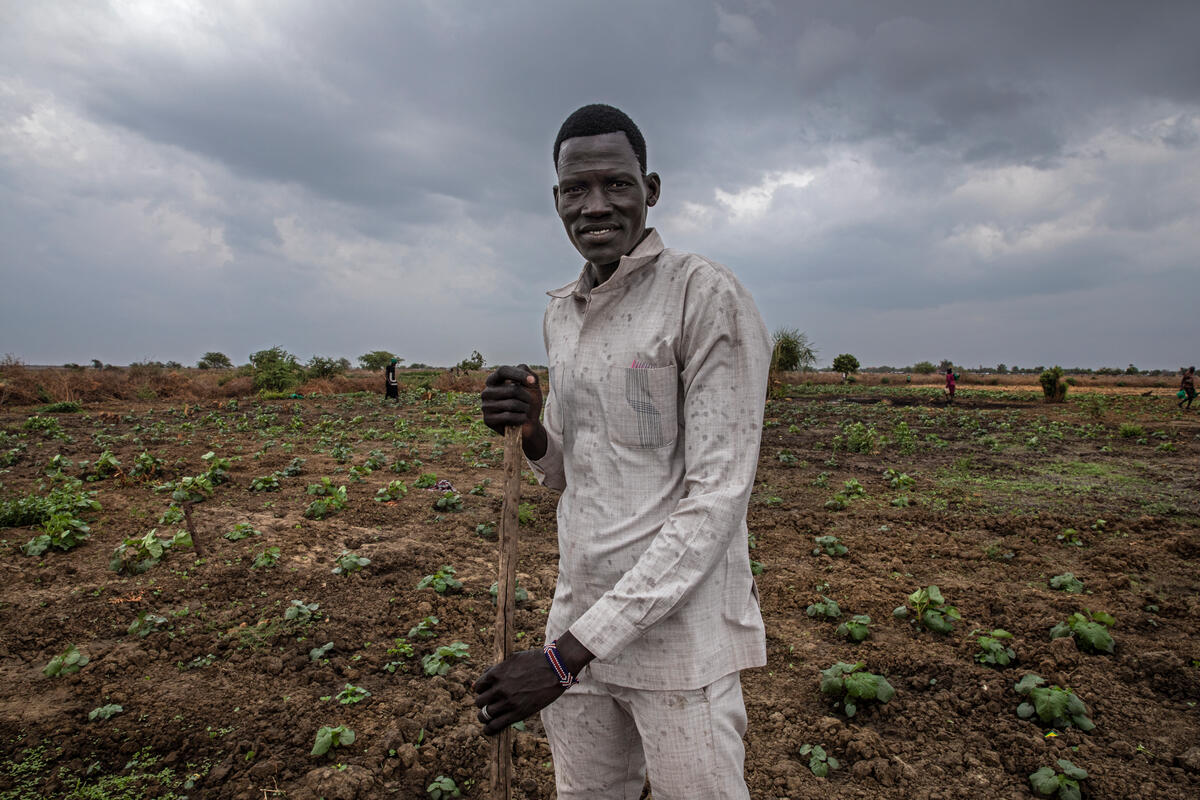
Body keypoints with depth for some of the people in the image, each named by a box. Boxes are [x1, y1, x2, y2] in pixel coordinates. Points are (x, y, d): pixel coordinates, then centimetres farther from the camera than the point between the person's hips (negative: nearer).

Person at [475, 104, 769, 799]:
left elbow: (718, 500, -19)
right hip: (581, 617, 6)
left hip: (681, 626, -6)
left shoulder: (710, 296, -15)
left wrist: (566, 655, -19)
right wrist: (528, 428, -10)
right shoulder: (561, 315, 8)